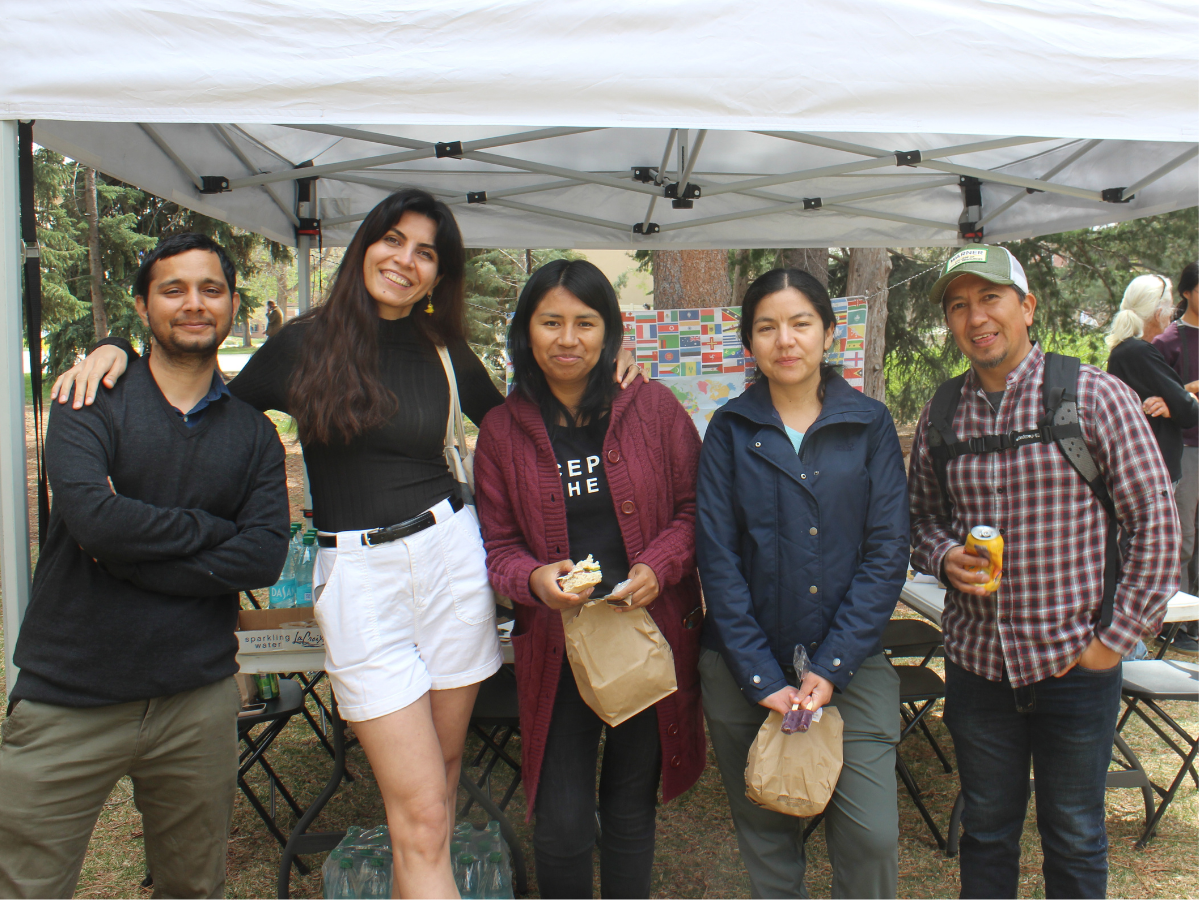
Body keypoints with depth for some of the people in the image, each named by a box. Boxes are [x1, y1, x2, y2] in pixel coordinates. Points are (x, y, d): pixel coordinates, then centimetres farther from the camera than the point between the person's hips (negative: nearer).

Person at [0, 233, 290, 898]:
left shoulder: (253, 434, 7)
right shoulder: (89, 404, -1)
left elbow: (264, 557, -7)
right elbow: (95, 517, -19)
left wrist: (132, 556, -13)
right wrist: (214, 528, -8)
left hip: (197, 704, 3)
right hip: (67, 703, -2)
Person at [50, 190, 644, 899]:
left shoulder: (447, 353, 7)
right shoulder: (306, 342, 3)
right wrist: (119, 351, 1)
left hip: (451, 556, 2)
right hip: (356, 578, -2)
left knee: (442, 770, 12)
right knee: (421, 812, -4)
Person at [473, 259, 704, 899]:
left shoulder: (654, 408, -2)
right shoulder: (503, 428, 0)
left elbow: (694, 507, 3)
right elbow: (496, 542, 4)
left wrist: (659, 566, -15)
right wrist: (534, 578, -17)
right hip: (556, 645, 0)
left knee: (631, 810, 16)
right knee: (561, 823, 2)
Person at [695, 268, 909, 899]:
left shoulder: (870, 424, 3)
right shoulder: (729, 429, 2)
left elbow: (887, 552, -2)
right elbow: (717, 558, -3)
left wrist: (831, 668, -11)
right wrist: (761, 677, -10)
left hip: (850, 664, 0)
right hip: (742, 668, 1)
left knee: (872, 835, -5)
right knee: (764, 831, 11)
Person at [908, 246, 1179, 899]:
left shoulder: (1097, 398, -8)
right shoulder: (941, 415, 2)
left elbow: (1154, 521, -7)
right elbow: (921, 518, 12)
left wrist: (1115, 638, -9)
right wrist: (944, 558, -10)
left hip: (1075, 664, -2)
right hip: (975, 662, 3)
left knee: (1075, 838, 16)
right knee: (986, 829, 19)